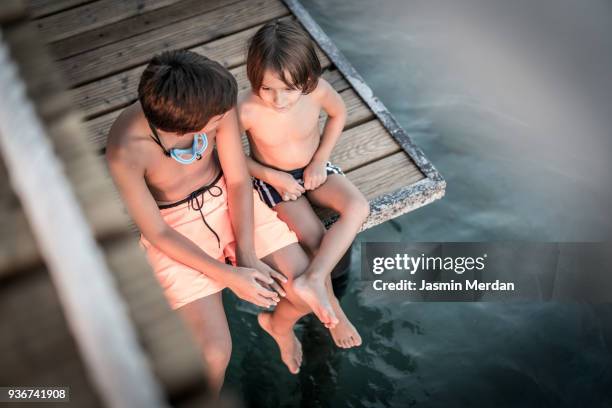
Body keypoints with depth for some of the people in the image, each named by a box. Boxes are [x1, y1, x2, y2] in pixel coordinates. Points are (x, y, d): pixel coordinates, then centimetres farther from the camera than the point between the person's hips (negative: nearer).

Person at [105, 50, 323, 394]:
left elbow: (238, 180, -10)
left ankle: (279, 325, 32)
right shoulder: (125, 151, -33)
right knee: (214, 351, -15)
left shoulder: (216, 103, -24)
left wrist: (247, 256, -16)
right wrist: (229, 276, -20)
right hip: (174, 228, -3)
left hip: (227, 198, 3)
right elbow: (156, 233, -20)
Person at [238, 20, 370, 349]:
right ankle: (332, 310, 7)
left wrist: (320, 160, -8)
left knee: (358, 208, -23)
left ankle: (312, 280, -24)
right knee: (316, 240, -18)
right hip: (274, 180, -3)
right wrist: (273, 177, -19)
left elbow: (339, 114, 0)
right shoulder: (247, 111, -31)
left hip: (312, 170, 3)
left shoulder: (318, 90, -24)